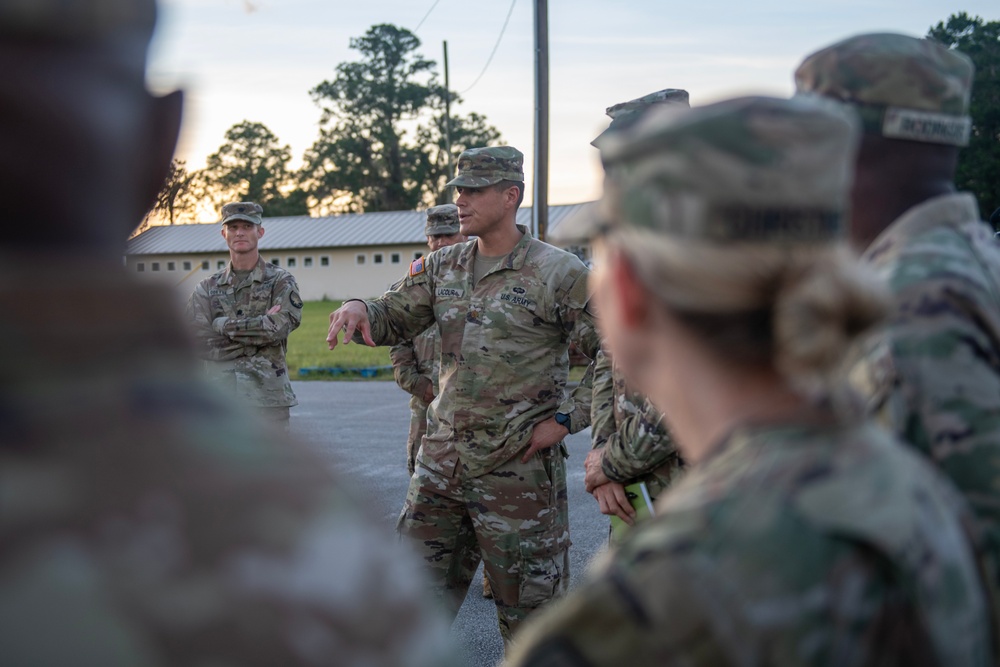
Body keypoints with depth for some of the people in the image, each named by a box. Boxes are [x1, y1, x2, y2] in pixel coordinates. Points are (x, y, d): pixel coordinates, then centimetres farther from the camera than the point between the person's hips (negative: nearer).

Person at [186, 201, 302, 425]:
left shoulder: (281, 282, 3)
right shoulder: (207, 288, 9)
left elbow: (278, 328, -14)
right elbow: (199, 341, -6)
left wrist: (223, 325, -7)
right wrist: (260, 326, -10)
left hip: (267, 397, -2)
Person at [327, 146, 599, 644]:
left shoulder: (558, 272, -9)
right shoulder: (442, 267, 9)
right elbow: (392, 320, 10)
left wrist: (567, 418, -14)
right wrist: (359, 309, -13)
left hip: (518, 468, -5)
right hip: (441, 460, 6)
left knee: (529, 609, 7)